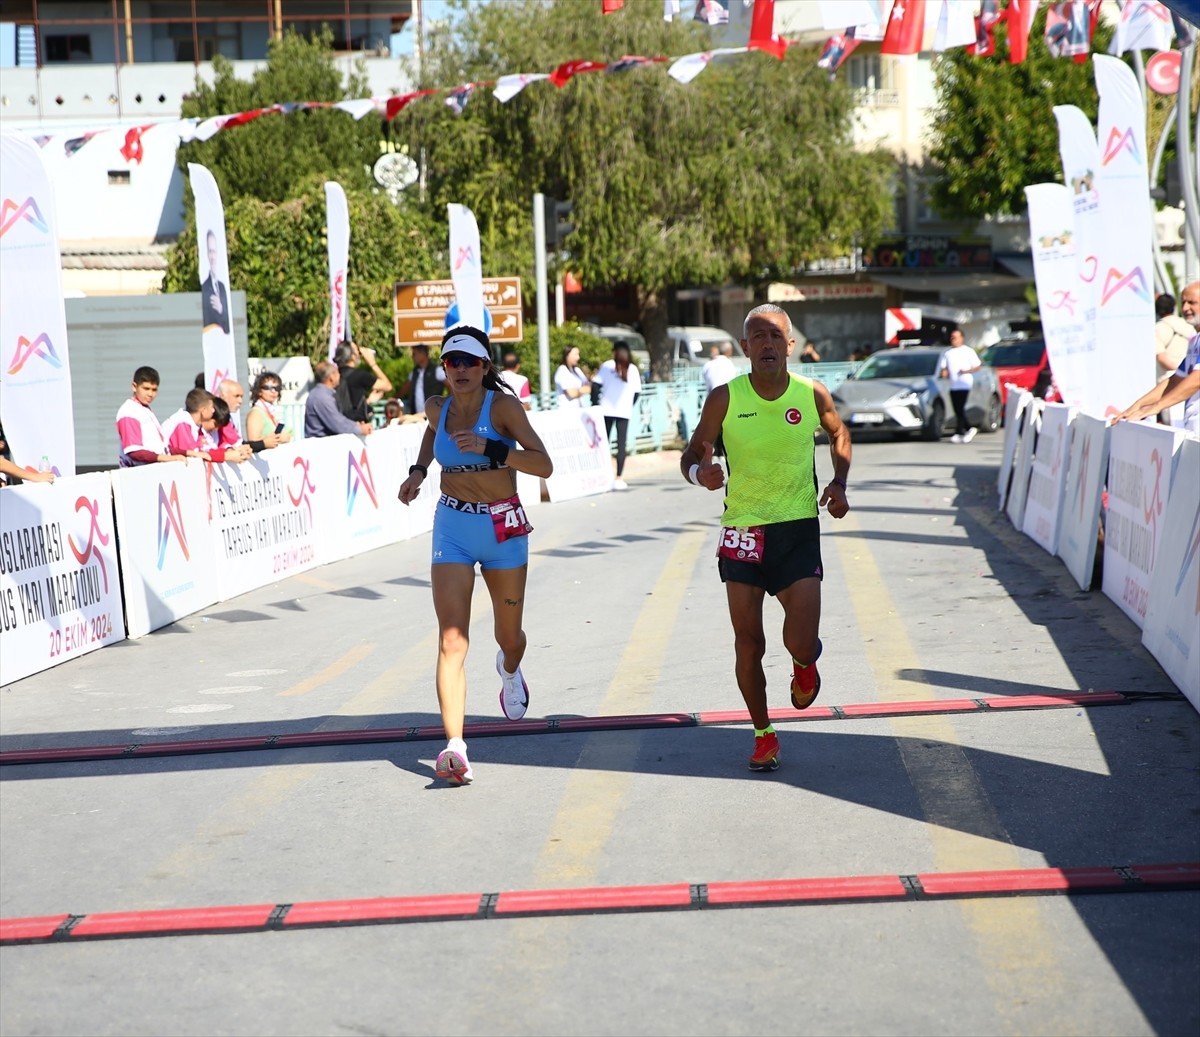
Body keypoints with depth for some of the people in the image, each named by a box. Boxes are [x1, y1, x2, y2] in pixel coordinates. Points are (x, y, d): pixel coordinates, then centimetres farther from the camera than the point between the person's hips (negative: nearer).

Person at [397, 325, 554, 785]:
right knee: (452, 640, -14)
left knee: (510, 636, 15)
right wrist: (418, 470, 13)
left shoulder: (503, 406, -12)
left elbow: (544, 465, -20)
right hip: (452, 527, 2)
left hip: (504, 528, -2)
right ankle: (454, 746, -23)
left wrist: (490, 447, -31)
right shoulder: (437, 407, 1)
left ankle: (509, 669, 54)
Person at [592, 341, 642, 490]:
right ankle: (619, 478, -6)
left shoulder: (606, 366, 1)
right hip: (625, 412, 0)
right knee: (621, 445, 1)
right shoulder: (633, 369, 7)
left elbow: (596, 385, -4)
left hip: (606, 410, 0)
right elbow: (637, 392, 7)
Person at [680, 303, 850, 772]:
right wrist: (699, 473, -23)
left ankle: (805, 663, 28)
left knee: (801, 644, -10)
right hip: (742, 531, 0)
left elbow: (839, 435, 17)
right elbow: (691, 453, 1)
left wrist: (839, 483, 1)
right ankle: (763, 733, 24)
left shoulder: (812, 395, -4)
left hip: (799, 528, 0)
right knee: (748, 646, 3)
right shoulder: (724, 398, -8)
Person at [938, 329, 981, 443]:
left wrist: (966, 371, -14)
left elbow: (977, 366, 2)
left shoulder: (968, 351, 2)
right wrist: (943, 372, -3)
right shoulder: (947, 353, 16)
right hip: (953, 385, 6)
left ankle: (958, 433, -10)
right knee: (957, 410, 5)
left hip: (964, 384, -6)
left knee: (960, 409, -13)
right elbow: (943, 367, 20)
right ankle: (969, 428, 18)